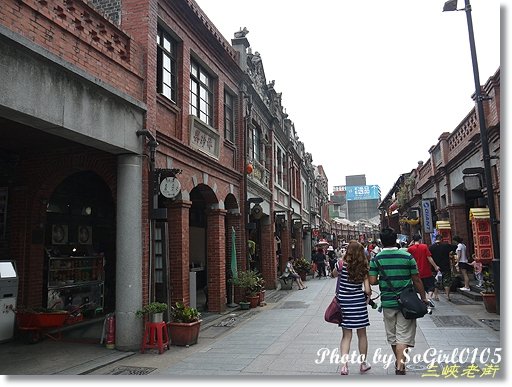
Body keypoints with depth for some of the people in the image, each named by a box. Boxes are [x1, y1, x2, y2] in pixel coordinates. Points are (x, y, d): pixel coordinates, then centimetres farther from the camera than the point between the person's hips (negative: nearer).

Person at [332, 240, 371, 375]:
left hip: (343, 302, 0)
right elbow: (367, 290, -8)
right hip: (358, 302, 0)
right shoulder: (363, 268, -6)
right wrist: (367, 295, 12)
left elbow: (333, 274, 12)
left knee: (346, 335, 9)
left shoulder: (341, 264, -9)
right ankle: (363, 363, 31)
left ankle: (344, 364, -4)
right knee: (362, 334, 17)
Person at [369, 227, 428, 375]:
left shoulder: (376, 259, -5)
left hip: (387, 302, 2)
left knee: (392, 335, 17)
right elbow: (417, 281, -3)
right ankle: (400, 367, -7)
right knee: (404, 335, 2)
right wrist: (423, 298, 10)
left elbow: (372, 281, -8)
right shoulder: (407, 256, -7)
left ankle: (399, 362, 34)